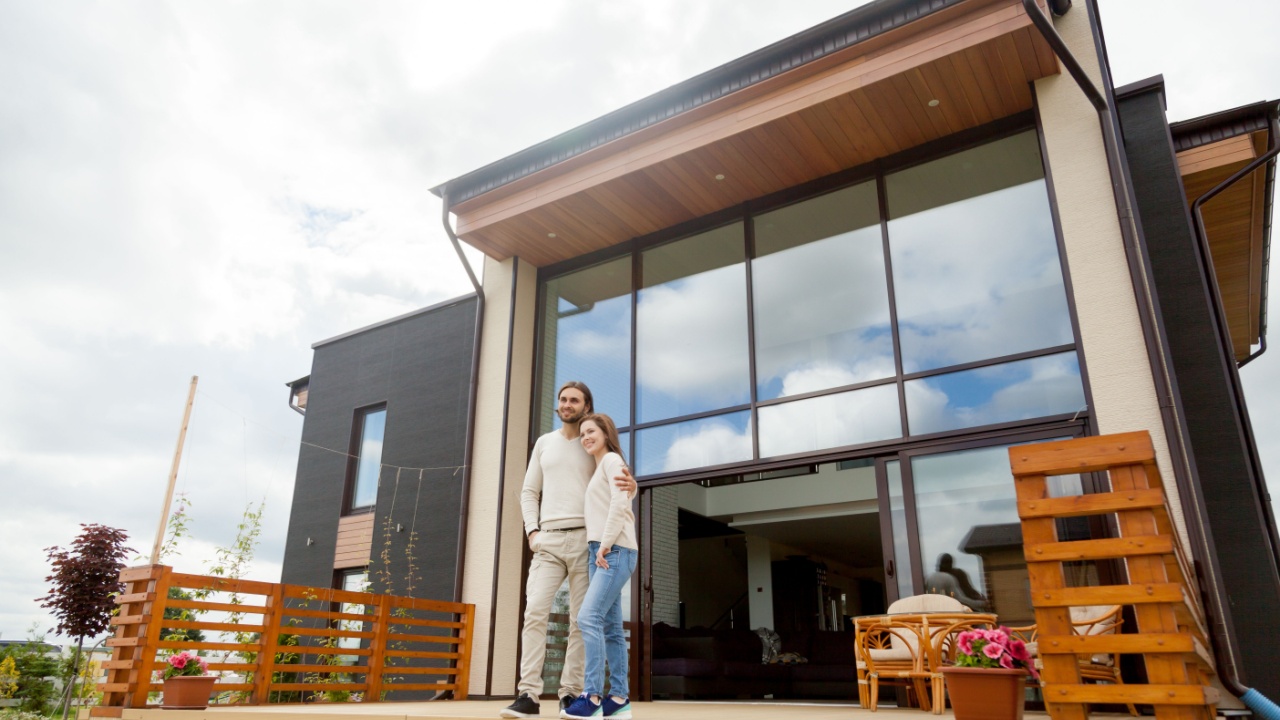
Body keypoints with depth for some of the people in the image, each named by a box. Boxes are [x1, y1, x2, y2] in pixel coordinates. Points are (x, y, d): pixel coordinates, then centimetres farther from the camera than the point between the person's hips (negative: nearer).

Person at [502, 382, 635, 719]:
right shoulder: (544, 443, 17)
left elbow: (618, 490, 6)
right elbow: (529, 492, 17)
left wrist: (631, 486, -20)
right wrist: (532, 531, 1)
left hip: (586, 540, -1)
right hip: (549, 541, 2)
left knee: (581, 619, -2)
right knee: (535, 612, -13)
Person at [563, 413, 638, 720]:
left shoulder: (612, 459, -1)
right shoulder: (599, 468, 25)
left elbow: (620, 504, -15)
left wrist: (606, 544, -18)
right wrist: (599, 548, 10)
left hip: (615, 551, -9)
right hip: (599, 552, 9)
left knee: (588, 618, -18)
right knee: (610, 626, 4)